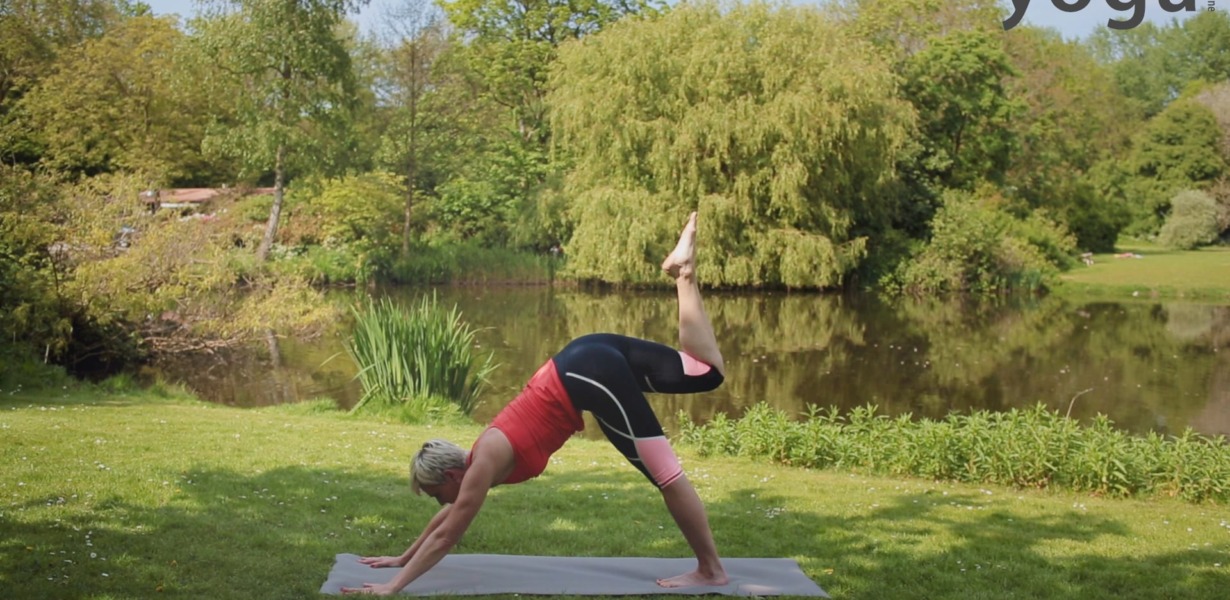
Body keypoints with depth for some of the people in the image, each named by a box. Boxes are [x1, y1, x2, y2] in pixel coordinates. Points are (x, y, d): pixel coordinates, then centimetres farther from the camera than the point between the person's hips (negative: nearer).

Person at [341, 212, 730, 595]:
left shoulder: (485, 466, -5)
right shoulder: (484, 457, 17)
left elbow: (446, 536, -1)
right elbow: (445, 519, 31)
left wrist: (394, 586, 4)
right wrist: (402, 558, 36)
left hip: (592, 377, -8)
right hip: (588, 358, 8)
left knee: (666, 475, -3)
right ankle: (683, 272, 13)